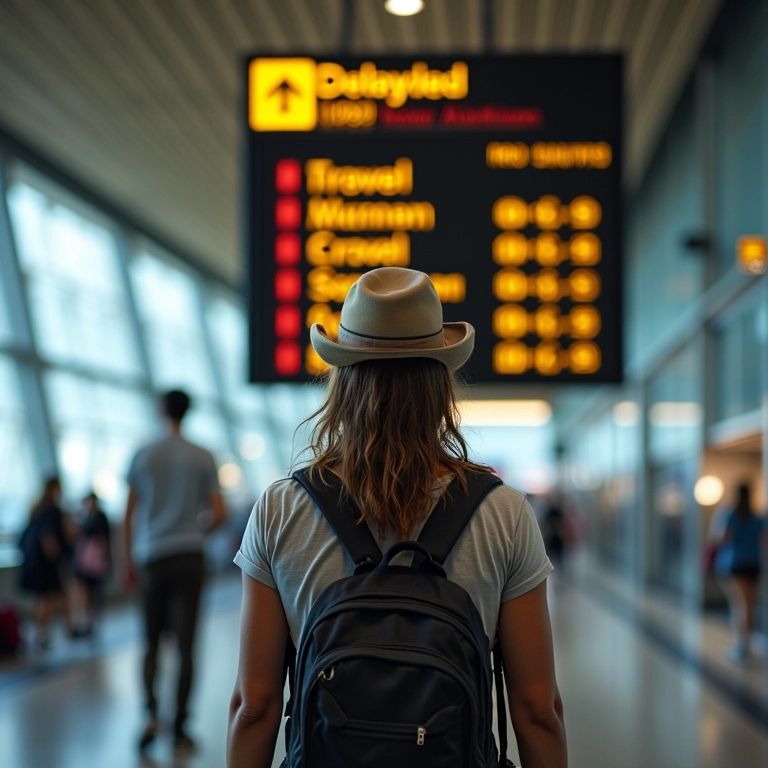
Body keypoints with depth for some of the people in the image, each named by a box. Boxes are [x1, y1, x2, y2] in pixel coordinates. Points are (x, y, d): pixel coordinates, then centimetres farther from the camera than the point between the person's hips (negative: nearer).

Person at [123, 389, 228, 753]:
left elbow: (129, 515, 3)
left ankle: (151, 712, -5)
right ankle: (179, 727, 1)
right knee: (185, 645, 1)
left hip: (152, 558, 1)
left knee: (152, 644, 13)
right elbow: (219, 514, -1)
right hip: (189, 557, -1)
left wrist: (127, 562, 11)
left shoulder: (144, 456, 3)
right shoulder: (203, 458, 2)